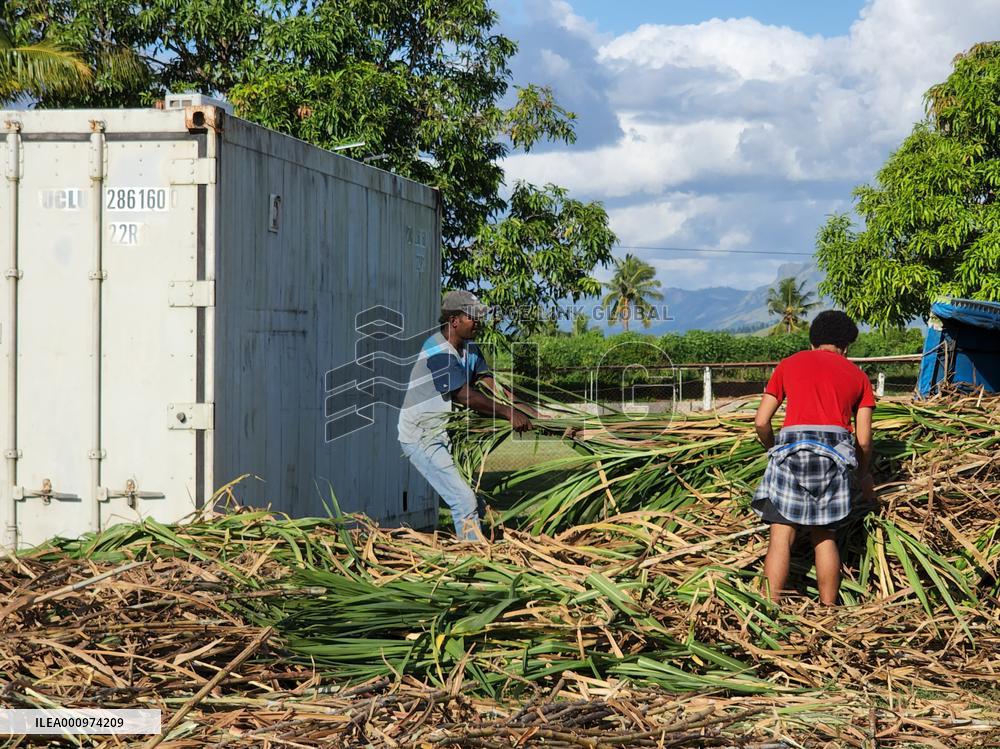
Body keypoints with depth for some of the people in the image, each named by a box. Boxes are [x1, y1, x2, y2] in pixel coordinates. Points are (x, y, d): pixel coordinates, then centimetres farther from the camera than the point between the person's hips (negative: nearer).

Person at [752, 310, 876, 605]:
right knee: (825, 537, 11)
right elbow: (863, 440, 13)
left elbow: (761, 422, 12)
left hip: (791, 447, -1)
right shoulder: (857, 376, 19)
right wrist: (864, 475, 30)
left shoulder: (789, 365, 17)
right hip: (834, 451, 1)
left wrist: (774, 450, 31)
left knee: (781, 535, -2)